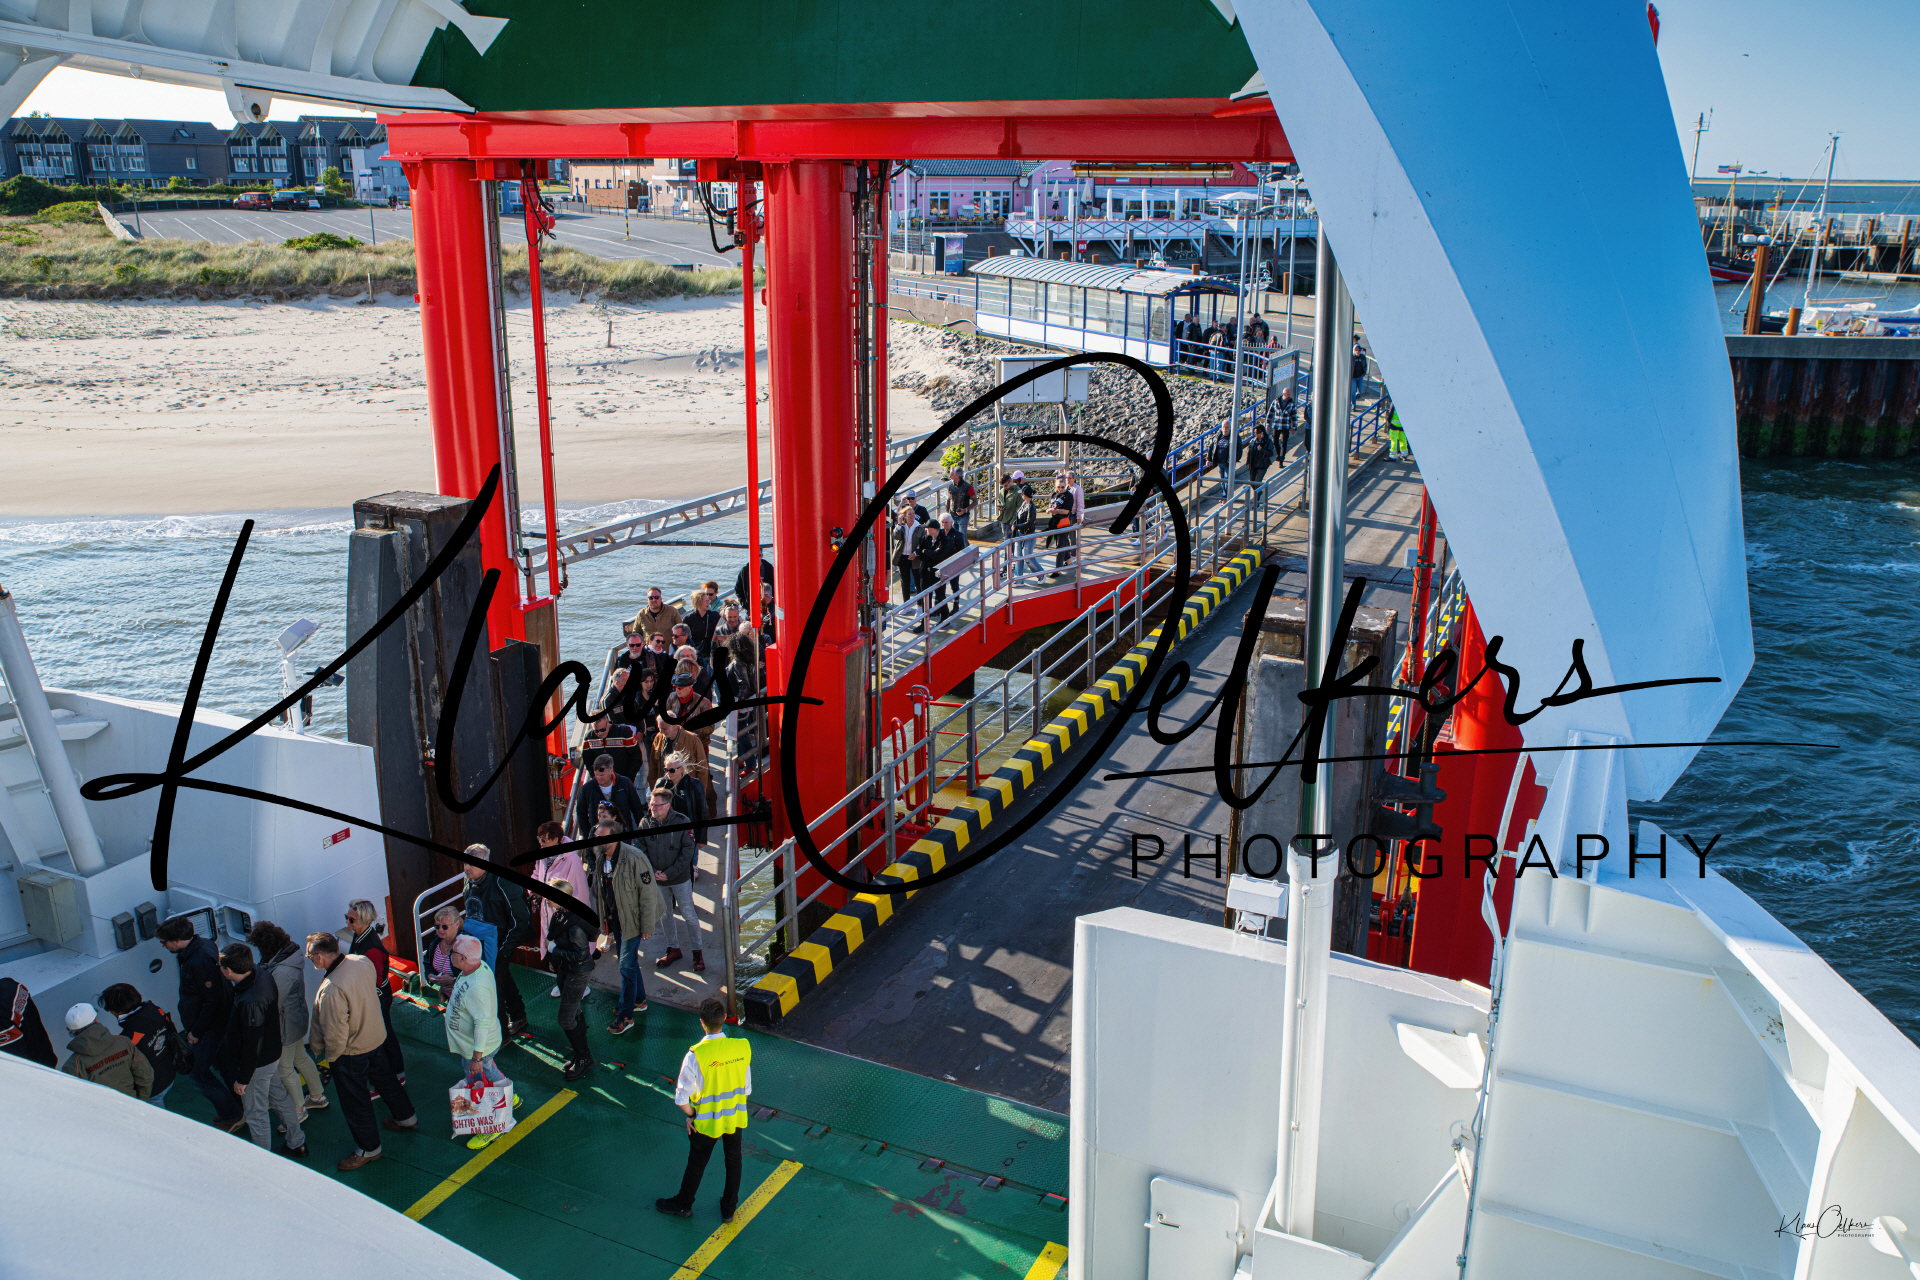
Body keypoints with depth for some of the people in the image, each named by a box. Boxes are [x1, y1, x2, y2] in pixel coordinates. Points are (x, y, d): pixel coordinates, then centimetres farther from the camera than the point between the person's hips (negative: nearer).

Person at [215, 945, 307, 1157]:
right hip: (273, 1053, 9)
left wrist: (242, 1079, -15)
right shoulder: (263, 978, -10)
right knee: (280, 1097, 25)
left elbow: (251, 1046, -27)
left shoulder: (250, 1003, -36)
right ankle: (297, 1143, 42)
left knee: (256, 1114, 12)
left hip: (257, 1064, -9)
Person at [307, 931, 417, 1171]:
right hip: (376, 1036, 8)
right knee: (384, 1079, 30)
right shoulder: (363, 962, -13)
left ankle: (369, 1149, 30)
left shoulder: (331, 989, -36)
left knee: (355, 1102, 13)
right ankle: (406, 1118, 50)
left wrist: (328, 1057, -10)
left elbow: (336, 1034, -28)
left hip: (351, 1051, -8)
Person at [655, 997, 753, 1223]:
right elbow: (747, 1088, -4)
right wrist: (735, 1104, 12)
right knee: (733, 1160, 23)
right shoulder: (742, 1047, -17)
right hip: (736, 1117, 3)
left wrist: (691, 1115, -4)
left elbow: (682, 1098, -22)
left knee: (697, 1164, 20)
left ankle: (683, 1204, 43)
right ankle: (729, 1208, 40)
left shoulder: (696, 1055, -29)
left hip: (707, 1121, -3)